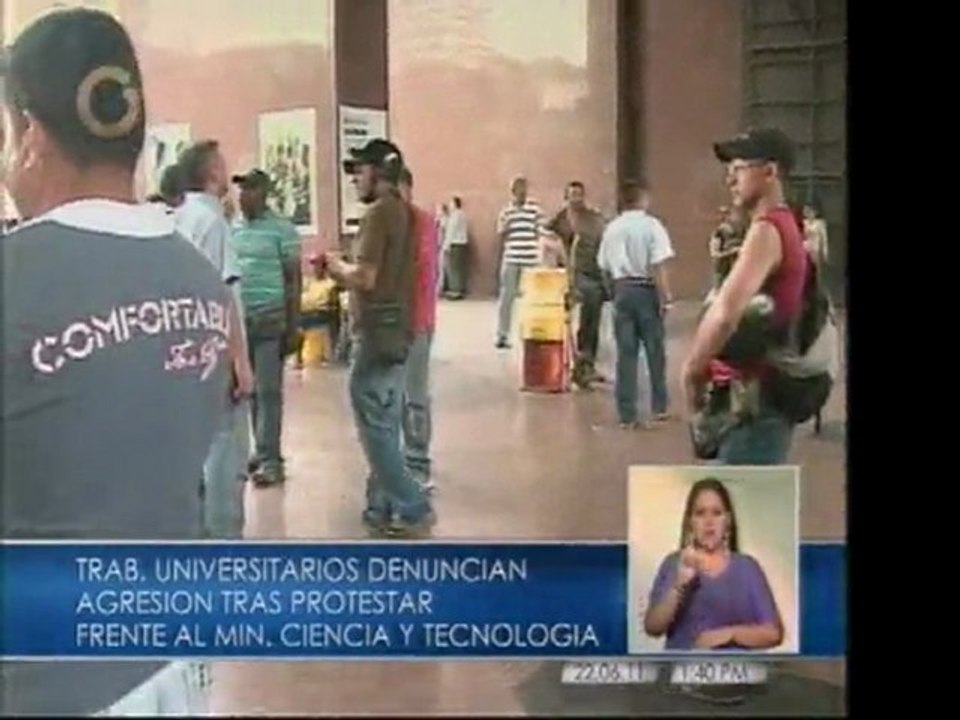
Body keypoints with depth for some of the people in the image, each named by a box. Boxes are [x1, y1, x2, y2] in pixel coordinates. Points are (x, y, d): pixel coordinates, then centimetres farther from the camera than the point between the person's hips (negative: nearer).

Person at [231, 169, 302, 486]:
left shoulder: (282, 229, -3)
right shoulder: (232, 230, 13)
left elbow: (294, 279, -4)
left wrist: (293, 327, -9)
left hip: (270, 320, -5)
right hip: (239, 320, 5)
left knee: (269, 391, -3)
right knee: (249, 389, 9)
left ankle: (270, 459, 0)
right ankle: (261, 451, 19)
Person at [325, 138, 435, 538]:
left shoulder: (378, 212, -15)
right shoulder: (404, 212, 14)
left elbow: (365, 278, -21)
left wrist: (339, 268, -3)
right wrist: (345, 271, 11)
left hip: (378, 332, -9)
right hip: (397, 330, 9)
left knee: (375, 426, -3)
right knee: (384, 425, 14)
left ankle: (412, 509, -1)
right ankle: (384, 506, 20)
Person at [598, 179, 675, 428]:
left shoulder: (612, 228, 5)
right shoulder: (651, 225, -8)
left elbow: (604, 265, 5)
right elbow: (658, 265, -14)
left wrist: (615, 291, 15)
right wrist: (665, 296, -10)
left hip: (622, 290, 3)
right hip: (646, 289, -3)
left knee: (626, 352, 6)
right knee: (655, 350, 10)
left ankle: (627, 414, 6)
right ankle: (659, 407, 18)